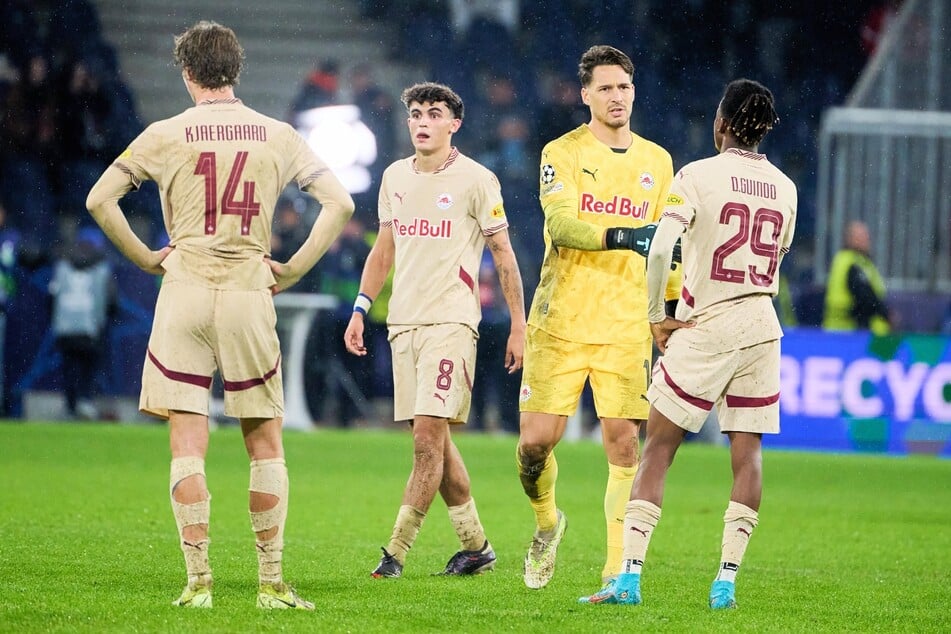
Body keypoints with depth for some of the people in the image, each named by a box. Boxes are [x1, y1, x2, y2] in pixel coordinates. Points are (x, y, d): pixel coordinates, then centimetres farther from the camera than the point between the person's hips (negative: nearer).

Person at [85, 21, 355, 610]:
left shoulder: (167, 135, 0)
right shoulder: (277, 136, 5)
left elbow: (100, 200, -3)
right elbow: (340, 204, 1)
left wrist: (147, 257, 8)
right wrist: (292, 270, 6)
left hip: (185, 292, -1)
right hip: (249, 295, 1)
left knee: (188, 444, 0)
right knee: (265, 443, 9)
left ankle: (198, 582, -6)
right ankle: (273, 583, 6)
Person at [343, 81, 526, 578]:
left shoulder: (475, 180, -3)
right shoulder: (395, 177, 13)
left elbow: (503, 255, 1)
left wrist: (518, 326, 0)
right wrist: (360, 309, 13)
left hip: (451, 320, -6)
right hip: (403, 322, 6)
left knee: (429, 434, -13)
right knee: (433, 439, 8)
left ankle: (397, 550, -14)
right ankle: (475, 545, 19)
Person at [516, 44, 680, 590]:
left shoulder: (657, 161, 12)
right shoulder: (563, 153, -1)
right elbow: (560, 223, -17)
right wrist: (620, 237, -32)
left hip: (626, 326, 2)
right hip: (561, 321, -2)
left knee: (623, 443, -6)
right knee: (536, 440, -6)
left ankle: (618, 569, -1)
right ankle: (547, 523, 25)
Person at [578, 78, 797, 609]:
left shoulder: (699, 175, -9)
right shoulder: (785, 188, 7)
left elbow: (660, 248, -19)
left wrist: (658, 317, -9)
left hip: (704, 329, -4)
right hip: (761, 328, 4)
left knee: (659, 448, 1)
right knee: (748, 453, 6)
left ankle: (630, 577, -3)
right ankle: (727, 580, 0)